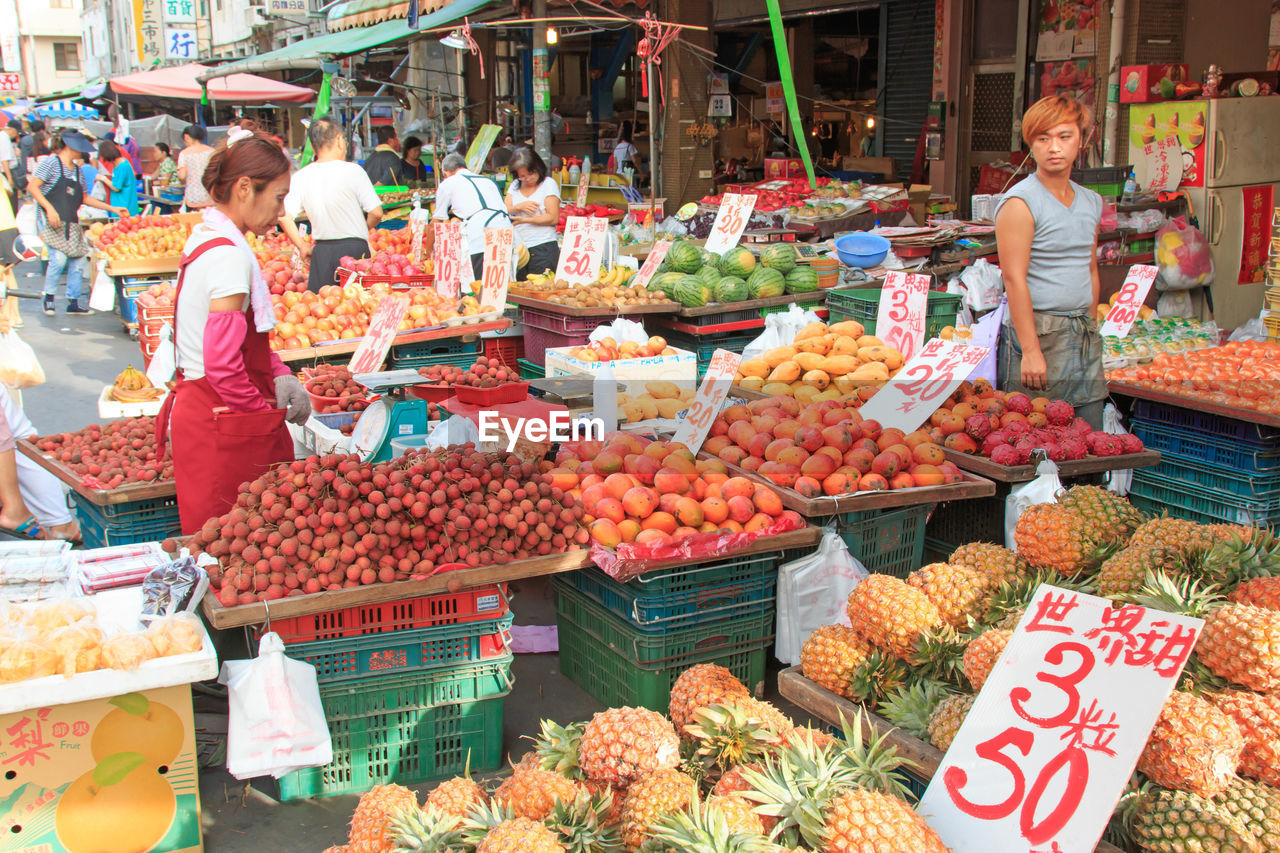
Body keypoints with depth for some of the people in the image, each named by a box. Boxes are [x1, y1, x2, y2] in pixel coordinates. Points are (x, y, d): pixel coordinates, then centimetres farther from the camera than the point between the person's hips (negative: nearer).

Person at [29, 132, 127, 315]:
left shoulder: (77, 169, 17)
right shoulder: (50, 163, -5)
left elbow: (84, 198, 25)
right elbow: (32, 186, -12)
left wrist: (112, 209, 21)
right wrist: (49, 208, -22)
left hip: (71, 223, 7)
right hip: (50, 219, -7)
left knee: (78, 260, 1)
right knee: (59, 258, -19)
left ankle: (73, 302, 12)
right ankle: (48, 297, 1)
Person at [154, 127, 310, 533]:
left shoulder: (204, 238, 12)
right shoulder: (230, 255, -18)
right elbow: (223, 365, -24)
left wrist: (279, 375, 7)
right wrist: (268, 413, -9)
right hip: (224, 427, -10)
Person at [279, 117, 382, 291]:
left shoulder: (300, 177, 1)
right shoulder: (352, 171, -8)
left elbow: (283, 216, -5)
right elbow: (376, 213, -8)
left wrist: (302, 246, 7)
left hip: (322, 252, 3)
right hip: (355, 250, -3)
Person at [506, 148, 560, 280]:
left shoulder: (548, 184, -1)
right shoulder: (515, 185, 14)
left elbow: (553, 218, -9)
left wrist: (524, 220, -12)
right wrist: (519, 207, -14)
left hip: (543, 248, -5)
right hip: (518, 248, 5)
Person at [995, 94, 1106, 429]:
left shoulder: (1091, 202, 13)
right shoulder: (1020, 203, -10)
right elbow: (1014, 278, -16)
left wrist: (1089, 326, 15)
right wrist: (1030, 350, -20)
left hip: (1084, 333, 7)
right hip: (1037, 329, -7)